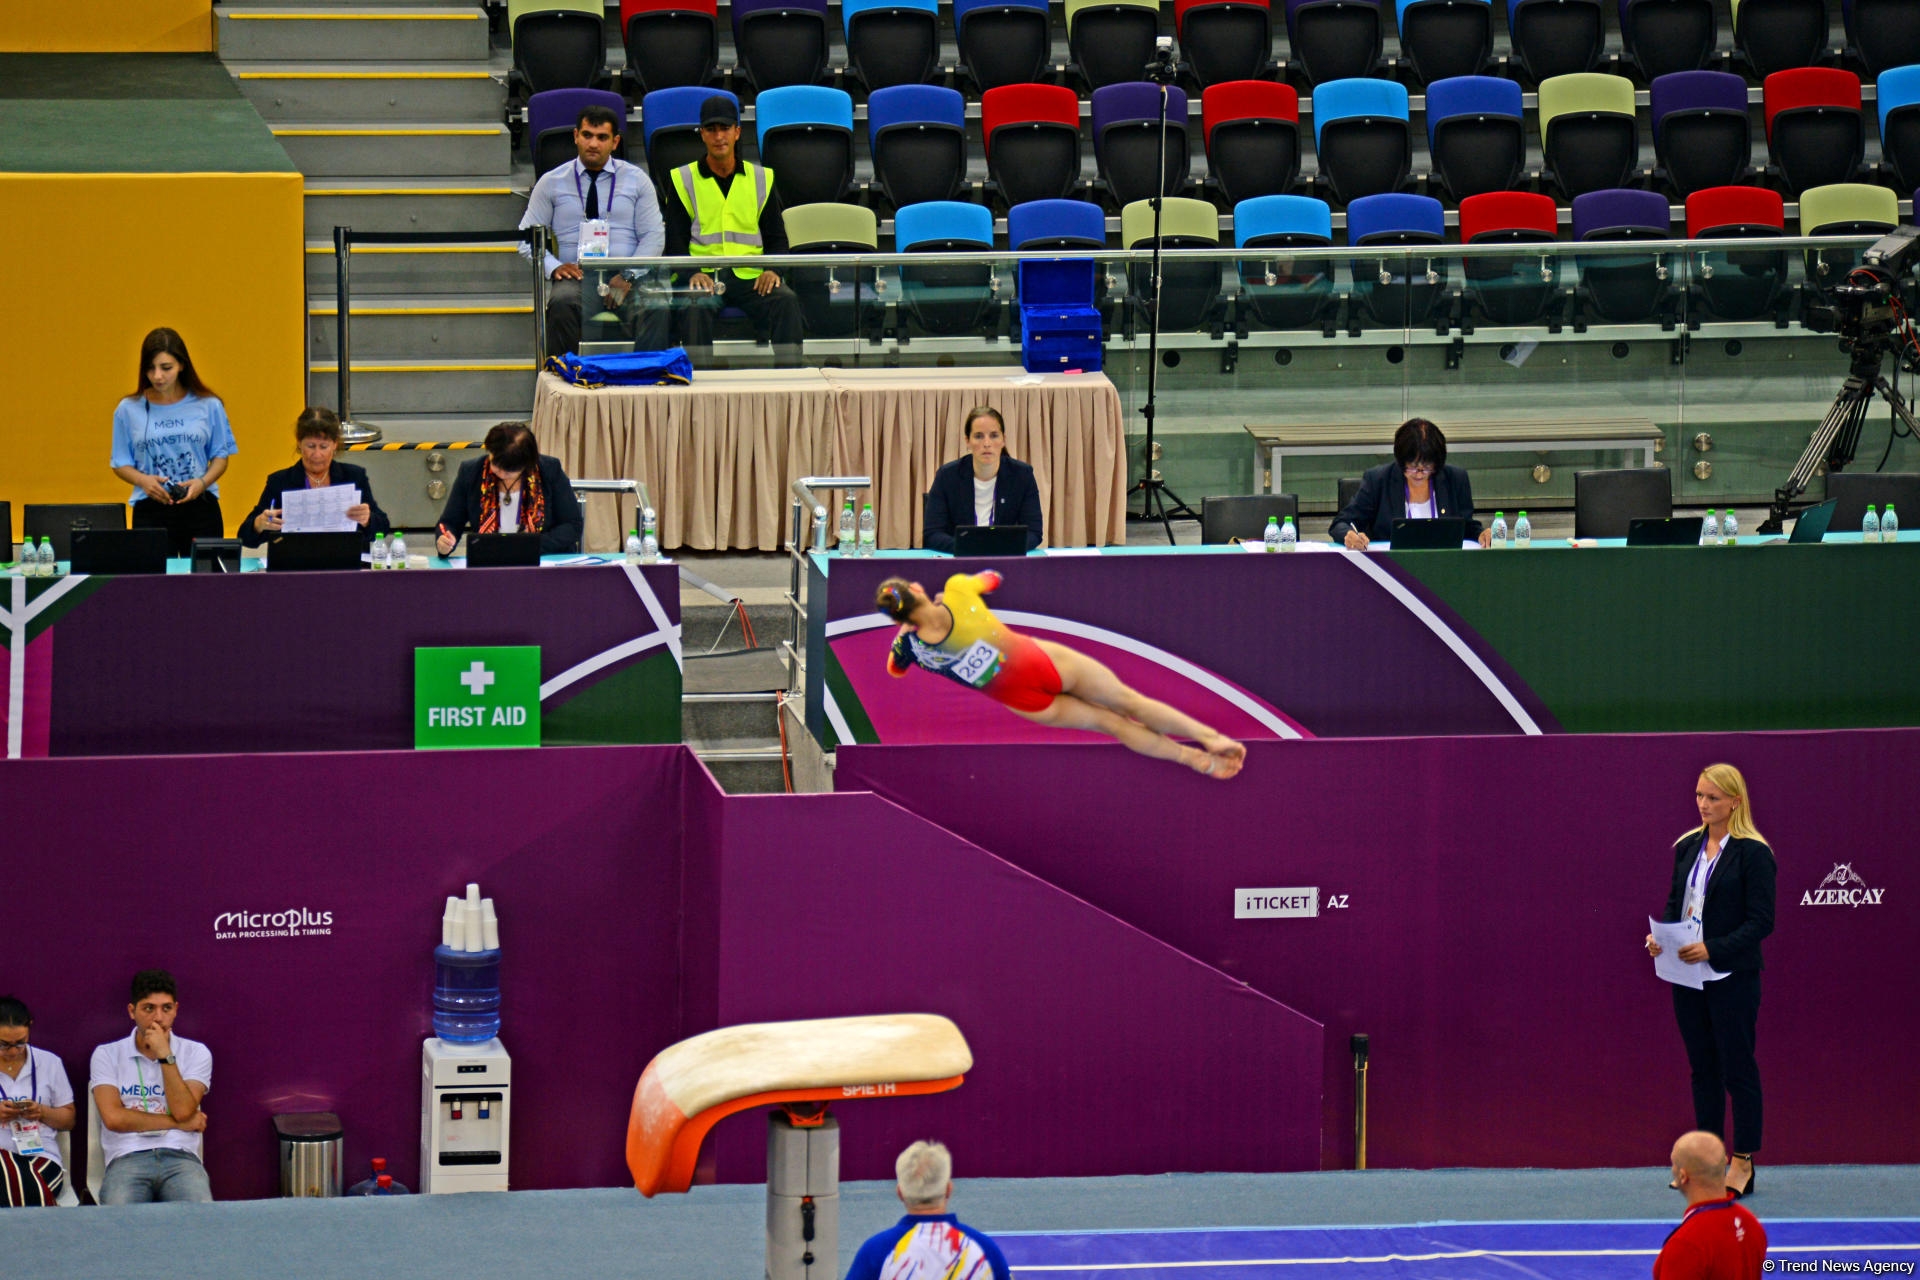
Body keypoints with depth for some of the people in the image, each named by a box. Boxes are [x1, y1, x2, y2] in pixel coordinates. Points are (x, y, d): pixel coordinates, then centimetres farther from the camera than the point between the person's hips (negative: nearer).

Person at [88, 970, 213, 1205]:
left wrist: (165, 1056, -6)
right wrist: (178, 1123, 1)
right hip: (127, 1159, -1)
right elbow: (114, 1117, -3)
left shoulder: (195, 1053, 14)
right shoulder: (107, 1055, 11)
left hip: (180, 1158, 1)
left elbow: (183, 1111, -2)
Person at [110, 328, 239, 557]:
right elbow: (121, 464, 9)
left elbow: (220, 456, 9)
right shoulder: (129, 410, 6)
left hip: (200, 506, 0)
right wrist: (142, 480, -11)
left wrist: (203, 482, -10)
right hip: (151, 510, 0)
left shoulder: (208, 406, 4)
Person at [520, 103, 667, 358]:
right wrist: (553, 267, -8)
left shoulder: (637, 179, 15)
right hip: (576, 277, 0)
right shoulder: (552, 182, 14)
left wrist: (628, 276, -8)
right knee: (563, 303, -38)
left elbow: (654, 236, 9)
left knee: (654, 308, -35)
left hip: (626, 278, 0)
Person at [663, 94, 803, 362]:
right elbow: (675, 242, 7)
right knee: (698, 306, -36)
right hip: (705, 276, -2)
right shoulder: (684, 180, 12)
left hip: (751, 277, 2)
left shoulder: (761, 179, 17)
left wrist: (772, 270, -6)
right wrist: (692, 273, -13)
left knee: (786, 301, -29)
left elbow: (777, 238, 17)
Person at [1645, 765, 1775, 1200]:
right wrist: (1661, 935, -4)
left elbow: (1761, 921, -13)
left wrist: (1713, 949, -23)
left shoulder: (1753, 853, -10)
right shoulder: (1688, 847, 9)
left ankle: (1743, 1163, 8)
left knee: (1737, 1069, 0)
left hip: (1732, 976, -6)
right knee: (1702, 1067, 12)